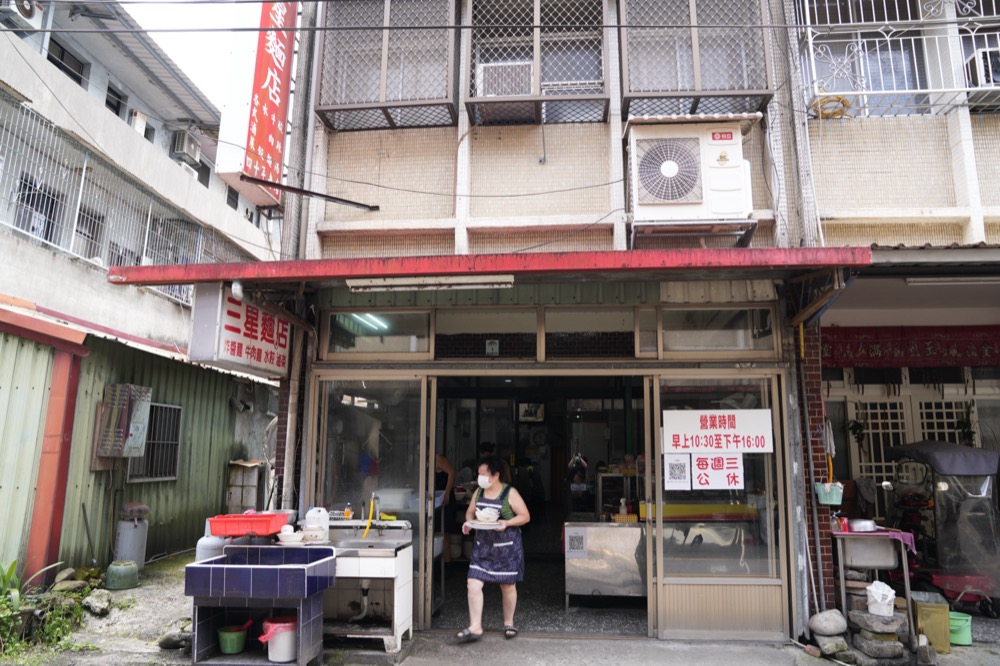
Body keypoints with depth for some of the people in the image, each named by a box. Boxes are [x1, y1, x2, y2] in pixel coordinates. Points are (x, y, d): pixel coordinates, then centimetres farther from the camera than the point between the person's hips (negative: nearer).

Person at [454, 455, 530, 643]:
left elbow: (525, 516, -9)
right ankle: (475, 628, 3)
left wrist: (507, 523, -24)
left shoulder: (510, 493, -11)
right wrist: (469, 522, -7)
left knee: (508, 586, 9)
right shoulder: (479, 492, 4)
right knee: (473, 584, -6)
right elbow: (470, 511, 15)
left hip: (506, 546, -4)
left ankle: (508, 624, 30)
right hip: (483, 545, 4)